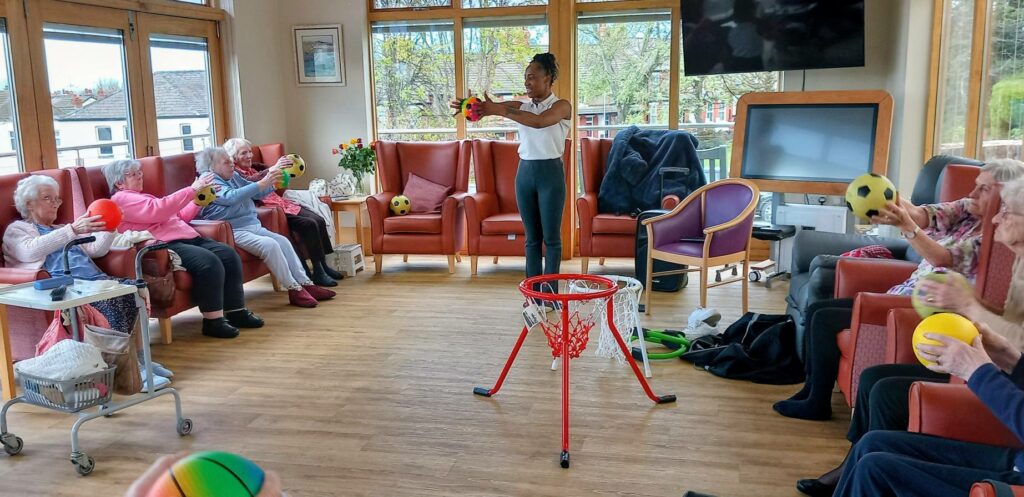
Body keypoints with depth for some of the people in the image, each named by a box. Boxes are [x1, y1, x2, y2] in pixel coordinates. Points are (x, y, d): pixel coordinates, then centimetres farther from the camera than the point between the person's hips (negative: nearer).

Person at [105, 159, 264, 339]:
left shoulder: (145, 197, 30)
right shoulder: (122, 199, 0)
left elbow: (179, 217, 30)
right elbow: (159, 210, -15)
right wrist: (192, 189, -15)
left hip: (187, 237, 10)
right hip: (165, 246, -9)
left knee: (229, 255, -10)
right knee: (209, 262, -31)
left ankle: (236, 312, -6)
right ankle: (212, 321, -24)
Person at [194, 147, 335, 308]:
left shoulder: (234, 177, 16)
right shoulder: (210, 182, -9)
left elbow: (257, 194, 20)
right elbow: (231, 197, -27)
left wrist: (272, 181, -1)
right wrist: (262, 183, -32)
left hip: (253, 226, 9)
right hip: (234, 232, -9)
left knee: (283, 241, -5)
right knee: (269, 244, -25)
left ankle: (305, 283, -6)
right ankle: (293, 289, -21)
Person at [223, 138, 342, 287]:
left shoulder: (254, 167, 20)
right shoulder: (233, 173, -5)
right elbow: (250, 182, -26)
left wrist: (285, 166, -4)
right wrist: (274, 168, -38)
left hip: (281, 203, 8)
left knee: (319, 220, -9)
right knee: (309, 224, -23)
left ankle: (324, 266, -1)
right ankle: (317, 272, -19)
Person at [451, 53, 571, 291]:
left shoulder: (562, 106, -6)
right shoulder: (521, 106, 9)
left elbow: (539, 121, -27)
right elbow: (492, 108, -7)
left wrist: (499, 110, -31)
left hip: (550, 173, -5)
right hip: (525, 173, 5)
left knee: (551, 236, 2)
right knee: (532, 237, 9)